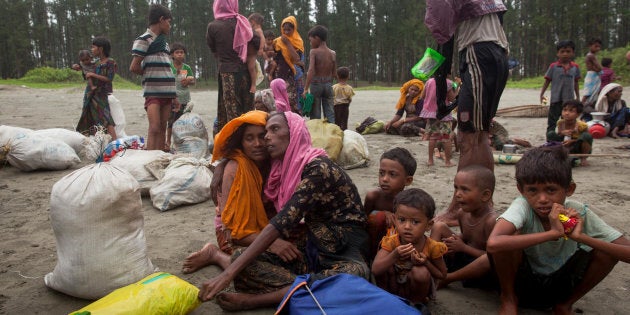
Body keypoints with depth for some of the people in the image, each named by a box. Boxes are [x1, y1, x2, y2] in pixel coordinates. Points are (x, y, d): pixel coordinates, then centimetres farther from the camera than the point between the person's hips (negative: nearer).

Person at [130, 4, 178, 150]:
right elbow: (134, 67, -9)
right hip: (153, 92, -7)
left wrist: (174, 96, 15)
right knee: (154, 128, -15)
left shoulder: (164, 42, 19)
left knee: (162, 128, 6)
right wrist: (150, 74, 7)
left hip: (167, 93, 7)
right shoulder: (144, 39, -3)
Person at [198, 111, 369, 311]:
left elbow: (283, 222, -28)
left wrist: (228, 273, -32)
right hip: (312, 256, 6)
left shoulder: (319, 168, -18)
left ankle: (254, 299, -29)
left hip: (345, 259, -6)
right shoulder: (286, 171, 7)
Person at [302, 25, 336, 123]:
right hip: (328, 85, 4)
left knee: (315, 115, 3)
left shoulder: (313, 52, -9)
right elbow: (334, 74, 6)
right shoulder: (333, 53, 4)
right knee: (330, 114, 7)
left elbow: (311, 71, -20)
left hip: (316, 84, -4)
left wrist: (305, 89, -21)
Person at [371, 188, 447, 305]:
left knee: (421, 272, -31)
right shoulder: (391, 242, -19)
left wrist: (425, 263, -26)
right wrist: (394, 256, -44)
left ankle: (416, 302, -3)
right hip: (393, 286, 0)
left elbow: (442, 275, -6)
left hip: (417, 289, 0)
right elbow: (375, 270, -29)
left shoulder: (432, 247, -20)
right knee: (384, 263, -25)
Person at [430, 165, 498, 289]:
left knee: (489, 259, -41)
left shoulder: (491, 220, -26)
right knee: (439, 227, -2)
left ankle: (447, 278, -17)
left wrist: (464, 248, -20)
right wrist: (455, 240, -10)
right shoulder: (462, 213, -5)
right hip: (462, 259, 7)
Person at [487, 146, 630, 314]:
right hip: (521, 283, -3)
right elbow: (493, 243, -47)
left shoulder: (578, 212, -16)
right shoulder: (522, 206, -27)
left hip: (559, 286, 3)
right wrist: (553, 233, -46)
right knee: (512, 234, -31)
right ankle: (509, 299, -3)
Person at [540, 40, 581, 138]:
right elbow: (547, 81, 0)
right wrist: (542, 94, -6)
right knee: (552, 120, 3)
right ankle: (550, 139, 8)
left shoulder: (575, 67, 4)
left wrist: (578, 96, 15)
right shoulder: (553, 66, -4)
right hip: (556, 98, -2)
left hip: (569, 99, 3)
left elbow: (576, 83, 12)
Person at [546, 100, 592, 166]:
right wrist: (562, 133, -25)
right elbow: (557, 133, -1)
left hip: (580, 150, -3)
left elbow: (585, 138, -13)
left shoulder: (581, 125, -23)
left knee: (586, 135, -33)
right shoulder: (560, 123, -11)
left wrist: (572, 141, -29)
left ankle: (583, 159, -12)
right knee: (551, 134, -16)